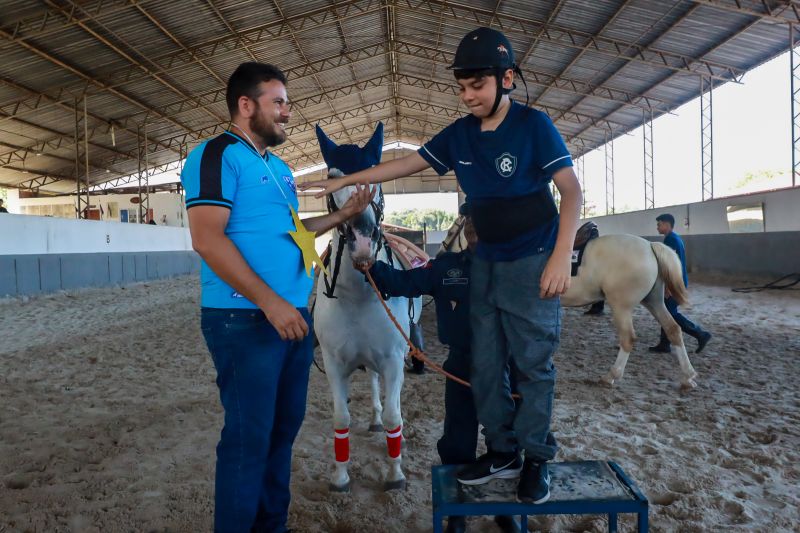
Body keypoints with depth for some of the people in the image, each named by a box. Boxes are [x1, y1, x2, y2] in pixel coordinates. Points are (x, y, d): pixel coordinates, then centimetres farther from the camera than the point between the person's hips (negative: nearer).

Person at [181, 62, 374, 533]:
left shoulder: (279, 168, 18)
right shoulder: (218, 155, -9)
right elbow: (208, 240, -19)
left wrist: (343, 215, 16)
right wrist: (271, 303, -22)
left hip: (293, 317, 9)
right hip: (245, 320, -9)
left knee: (283, 429, 17)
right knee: (248, 438, -1)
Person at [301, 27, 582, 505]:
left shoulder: (534, 124, -10)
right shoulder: (459, 134, 4)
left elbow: (572, 190, -13)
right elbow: (406, 164, 11)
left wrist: (561, 257, -23)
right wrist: (344, 181, 8)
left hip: (533, 263, -6)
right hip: (486, 263, 6)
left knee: (534, 364, 0)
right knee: (485, 365, 8)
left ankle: (537, 458, 16)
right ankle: (504, 452, 22)